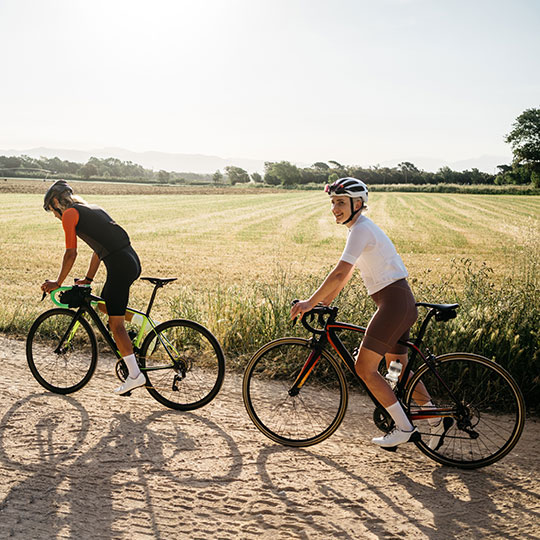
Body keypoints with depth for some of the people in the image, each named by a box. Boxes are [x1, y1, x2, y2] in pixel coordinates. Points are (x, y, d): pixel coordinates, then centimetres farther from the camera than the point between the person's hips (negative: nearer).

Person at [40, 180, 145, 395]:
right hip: (132, 261, 9)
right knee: (104, 305, 26)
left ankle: (135, 374, -2)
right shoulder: (92, 209, 26)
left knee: (115, 322, -2)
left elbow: (71, 253, -2)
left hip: (120, 265, -9)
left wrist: (57, 283, 8)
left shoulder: (69, 214, 1)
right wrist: (88, 279, 31)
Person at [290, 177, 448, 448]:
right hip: (401, 301, 10)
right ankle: (435, 418, 28)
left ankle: (404, 427, 1)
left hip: (393, 301, -10)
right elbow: (346, 273, 21)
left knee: (364, 368, -7)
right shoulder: (361, 228, 16)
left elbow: (340, 273, -23)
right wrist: (325, 301, 18)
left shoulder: (361, 229, -15)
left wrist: (311, 302, -18)